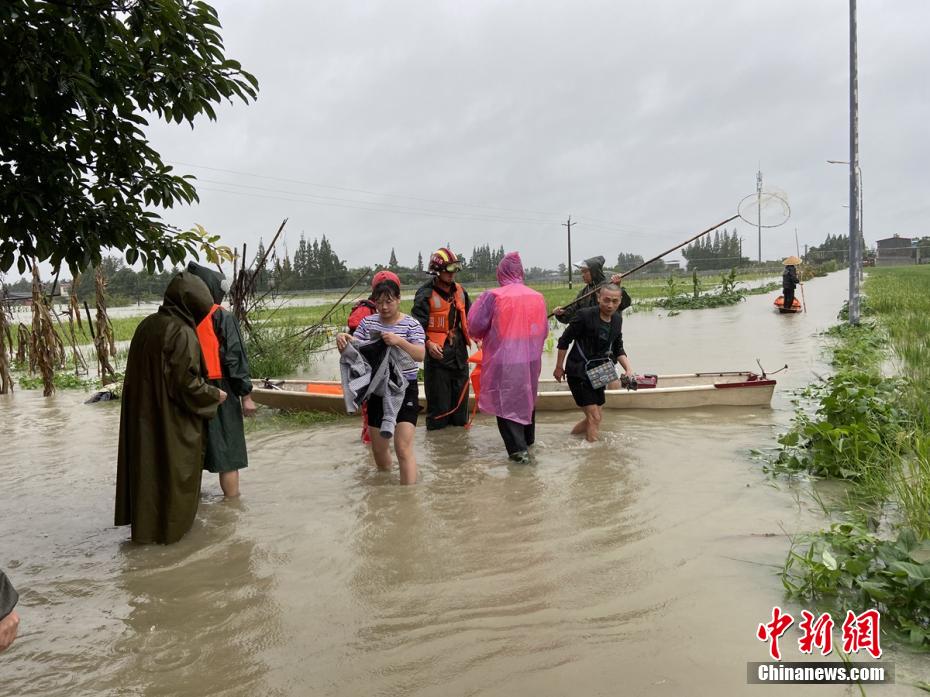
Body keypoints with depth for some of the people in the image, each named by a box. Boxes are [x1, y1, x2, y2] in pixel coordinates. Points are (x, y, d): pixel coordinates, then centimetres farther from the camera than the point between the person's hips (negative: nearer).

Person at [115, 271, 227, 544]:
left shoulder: (146, 325, 3)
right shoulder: (182, 334, -21)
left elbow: (142, 371, 11)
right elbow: (187, 383, -22)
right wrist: (214, 395, -6)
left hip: (142, 415, 7)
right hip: (173, 420, -7)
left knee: (147, 463, 19)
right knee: (174, 468, 8)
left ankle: (144, 520, 32)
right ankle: (171, 524, 21)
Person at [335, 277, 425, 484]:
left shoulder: (411, 324, -7)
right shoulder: (367, 322, 5)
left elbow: (420, 355, -18)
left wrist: (399, 341, -34)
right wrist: (342, 339, -17)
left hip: (404, 391, -4)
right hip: (377, 391, 5)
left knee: (403, 449, -14)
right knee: (378, 450, 15)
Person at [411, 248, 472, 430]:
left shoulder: (460, 291, 10)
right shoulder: (426, 294, -10)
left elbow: (469, 317, 19)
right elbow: (417, 324, -13)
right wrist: (428, 343, -26)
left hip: (459, 350, 6)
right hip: (437, 352, -6)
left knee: (460, 393, 14)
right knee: (438, 396, -1)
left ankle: (459, 424, 30)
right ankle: (435, 427, 13)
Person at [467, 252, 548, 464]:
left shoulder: (493, 296, -15)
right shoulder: (538, 297, -1)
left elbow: (475, 326, -8)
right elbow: (544, 331, 9)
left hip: (504, 361, -5)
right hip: (531, 359, 5)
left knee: (507, 403, 6)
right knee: (527, 399, 21)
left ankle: (518, 449, 0)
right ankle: (527, 441, 36)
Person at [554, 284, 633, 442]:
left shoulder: (617, 319, 2)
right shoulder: (585, 316, -19)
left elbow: (618, 349, 13)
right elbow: (564, 341, -11)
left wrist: (628, 369, -1)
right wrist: (559, 367, -6)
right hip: (579, 373, -7)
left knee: (593, 418, 14)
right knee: (595, 417, -9)